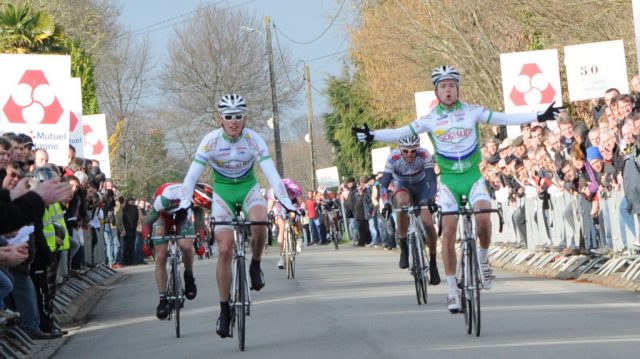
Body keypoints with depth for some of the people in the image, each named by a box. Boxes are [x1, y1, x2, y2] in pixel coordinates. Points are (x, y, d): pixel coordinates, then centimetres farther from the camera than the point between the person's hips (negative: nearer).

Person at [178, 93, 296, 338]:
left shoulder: (254, 140, -19)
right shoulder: (211, 141, -21)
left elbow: (271, 172, -24)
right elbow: (192, 174, -23)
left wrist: (287, 203, -34)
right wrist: (184, 204, -37)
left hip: (248, 187, 0)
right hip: (222, 191, 0)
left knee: (259, 222, -34)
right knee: (225, 250, -10)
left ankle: (255, 265, -4)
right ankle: (224, 310, 1)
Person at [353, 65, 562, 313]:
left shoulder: (472, 112, -2)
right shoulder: (430, 120, -3)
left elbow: (505, 119, -2)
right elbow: (400, 133, -9)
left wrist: (539, 117, -9)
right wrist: (373, 135, -24)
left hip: (473, 176, 0)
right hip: (449, 181, 1)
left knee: (483, 218, -26)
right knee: (448, 233, -5)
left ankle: (483, 258, 5)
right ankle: (453, 292, 5)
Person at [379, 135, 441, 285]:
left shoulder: (424, 155, -29)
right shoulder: (393, 157, -29)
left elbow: (432, 179, -33)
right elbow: (383, 184, -29)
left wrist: (431, 198, -50)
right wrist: (386, 202, -47)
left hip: (421, 186, 0)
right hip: (402, 186, 0)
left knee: (428, 223, -19)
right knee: (402, 202, -36)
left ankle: (433, 262, 3)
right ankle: (403, 248, -23)